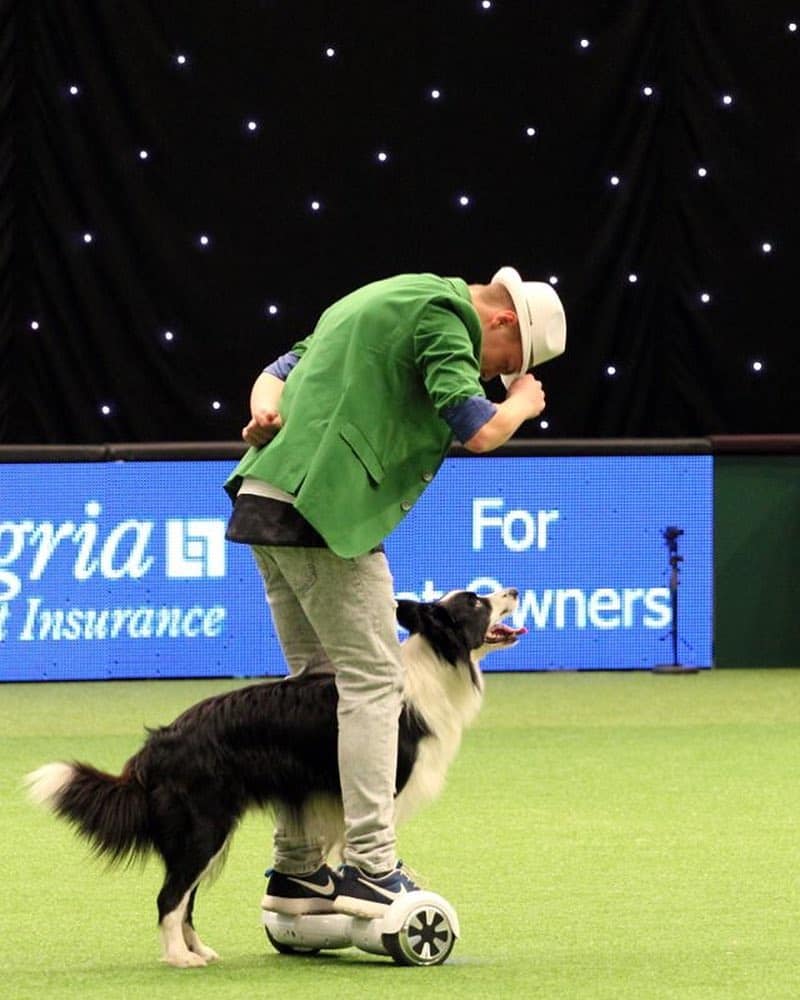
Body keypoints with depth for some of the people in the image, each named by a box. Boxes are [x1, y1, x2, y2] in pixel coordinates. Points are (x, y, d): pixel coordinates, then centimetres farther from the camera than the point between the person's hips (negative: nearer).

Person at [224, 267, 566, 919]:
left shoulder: (383, 300, 26)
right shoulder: (442, 313, -6)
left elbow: (283, 369, 24)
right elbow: (477, 431, -14)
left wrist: (268, 409, 2)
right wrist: (523, 403, 7)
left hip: (266, 496, 10)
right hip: (328, 506, -10)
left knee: (316, 680, 14)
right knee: (373, 680, -7)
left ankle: (297, 870, 16)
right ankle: (370, 868, -10)